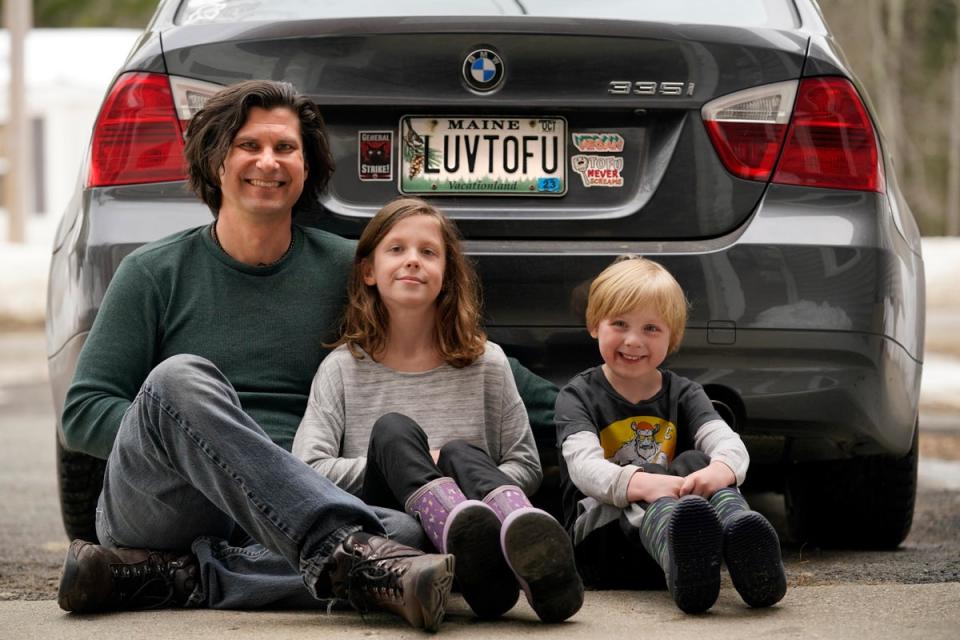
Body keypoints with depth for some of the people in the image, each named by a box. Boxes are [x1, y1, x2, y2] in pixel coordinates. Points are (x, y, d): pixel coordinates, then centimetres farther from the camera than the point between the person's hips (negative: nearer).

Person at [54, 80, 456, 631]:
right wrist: (183, 441, -11)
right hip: (149, 501, -2)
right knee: (180, 378, -33)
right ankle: (349, 551, -47)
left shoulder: (346, 271, 13)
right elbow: (83, 412, 6)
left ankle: (165, 577, -32)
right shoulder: (155, 273, 9)